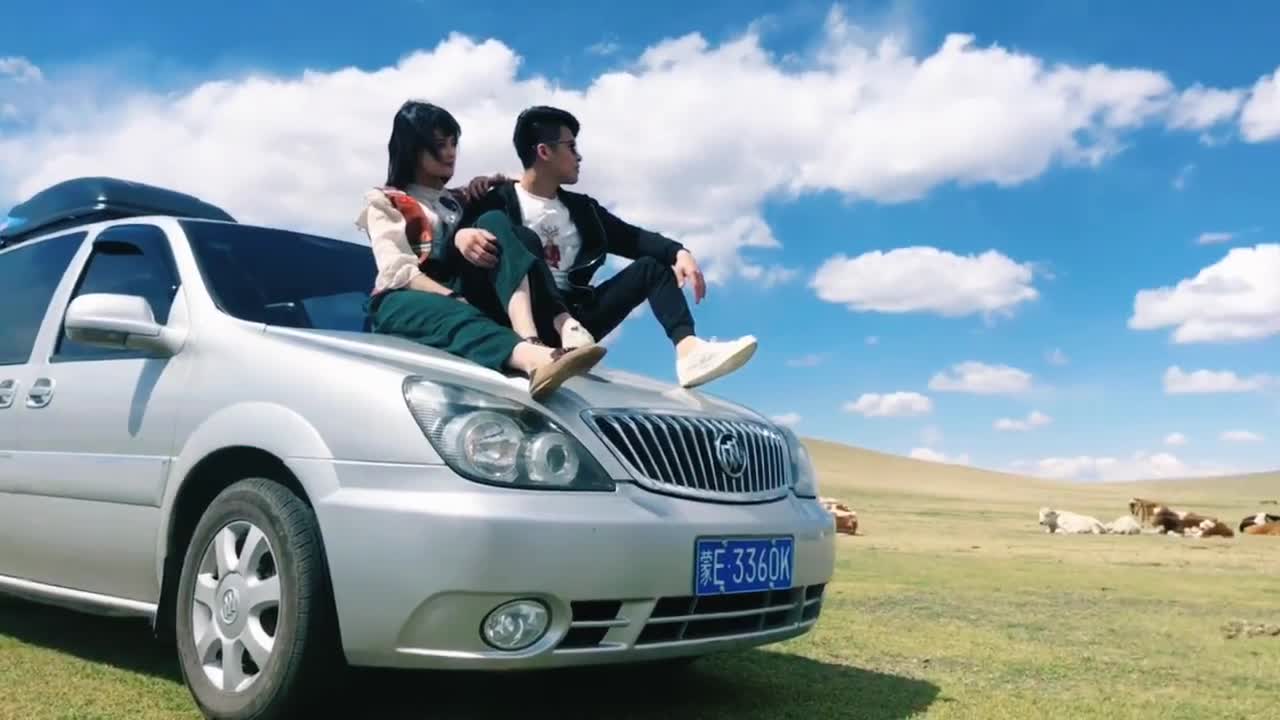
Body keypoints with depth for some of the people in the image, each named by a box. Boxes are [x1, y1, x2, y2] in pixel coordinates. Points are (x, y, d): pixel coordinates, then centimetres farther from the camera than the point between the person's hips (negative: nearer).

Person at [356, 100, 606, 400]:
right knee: (456, 317, -39)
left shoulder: (460, 200, 33)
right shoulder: (384, 201, 16)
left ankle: (543, 337, -49)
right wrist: (453, 299, -20)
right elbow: (397, 270, -3)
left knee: (494, 223, -23)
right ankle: (534, 357, -73)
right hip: (410, 299, -3)